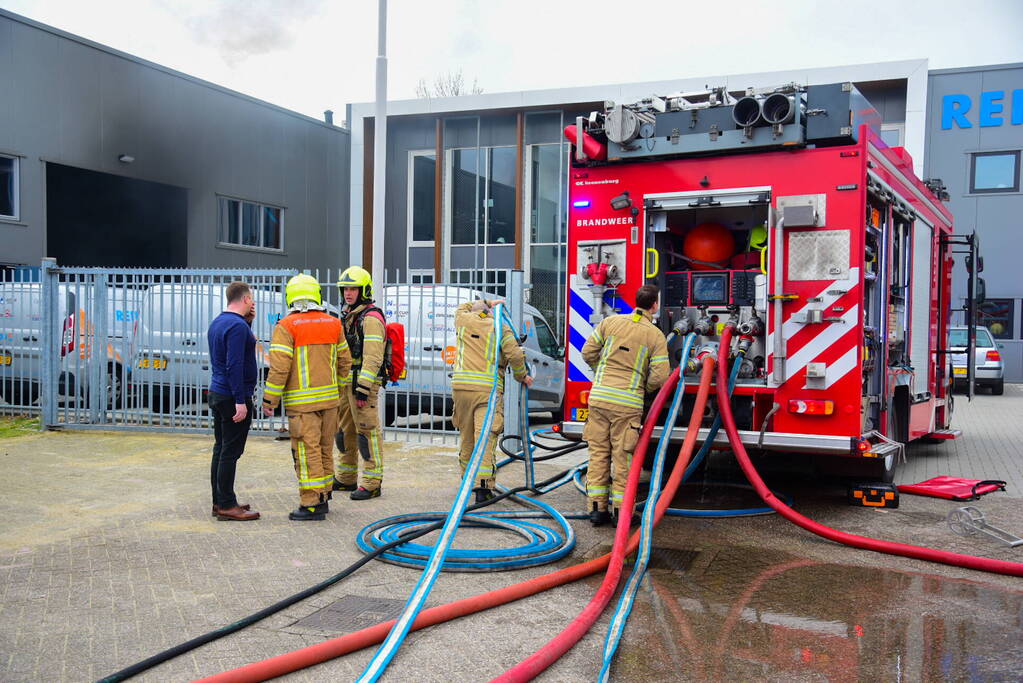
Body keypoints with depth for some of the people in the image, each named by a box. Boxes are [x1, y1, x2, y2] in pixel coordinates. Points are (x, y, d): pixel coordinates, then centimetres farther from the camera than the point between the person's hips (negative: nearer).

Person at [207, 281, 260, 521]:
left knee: (221, 450, 13)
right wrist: (240, 401, -22)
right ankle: (226, 506, -1)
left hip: (216, 393, 10)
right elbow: (234, 365, -22)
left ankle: (219, 501, 20)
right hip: (233, 397, -10)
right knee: (230, 452, -5)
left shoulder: (217, 323, 13)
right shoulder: (237, 326, -16)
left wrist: (248, 321, 14)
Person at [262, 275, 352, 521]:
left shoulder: (286, 326, -10)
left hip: (301, 401, -5)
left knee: (307, 452, -2)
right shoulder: (333, 323, 6)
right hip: (329, 398, 5)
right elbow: (345, 362, 12)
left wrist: (269, 399, -6)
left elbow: (279, 367, -15)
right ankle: (323, 497, 25)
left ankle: (312, 505, 0)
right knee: (325, 449, 15)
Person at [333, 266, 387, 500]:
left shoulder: (371, 318, -14)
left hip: (364, 383, -10)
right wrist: (338, 382, 20)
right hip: (345, 382, 10)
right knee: (345, 430, 16)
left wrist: (363, 389, -24)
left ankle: (372, 483, -2)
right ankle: (346, 478, 28)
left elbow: (372, 358, -21)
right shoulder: (346, 315, 18)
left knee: (367, 431, -7)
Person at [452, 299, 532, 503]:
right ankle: (483, 487, -15)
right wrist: (522, 377, 10)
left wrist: (487, 303, 42)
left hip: (461, 385, 3)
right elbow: (515, 355, -5)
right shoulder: (501, 328, 6)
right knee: (485, 438, -7)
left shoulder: (463, 320, 13)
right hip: (488, 388, -3)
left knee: (466, 437, 15)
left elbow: (462, 308, 38)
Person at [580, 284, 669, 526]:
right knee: (622, 457, 5)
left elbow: (588, 353, 9)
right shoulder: (656, 336, -1)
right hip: (628, 403, -3)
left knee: (598, 453, 9)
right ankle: (620, 510, 10)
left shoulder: (610, 322, 6)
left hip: (599, 397, 3)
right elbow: (659, 377, -5)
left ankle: (597, 508, 13)